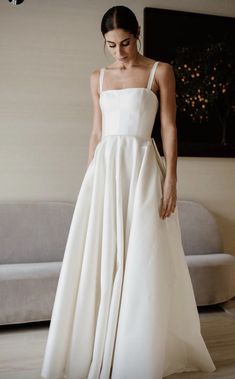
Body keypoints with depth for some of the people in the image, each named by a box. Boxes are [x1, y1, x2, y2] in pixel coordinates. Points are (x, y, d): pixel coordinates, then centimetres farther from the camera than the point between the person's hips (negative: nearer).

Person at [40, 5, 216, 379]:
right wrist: (89, 178, 11)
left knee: (142, 264, -3)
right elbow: (97, 132, 15)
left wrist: (171, 180, -9)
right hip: (104, 169, 4)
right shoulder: (98, 78, 15)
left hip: (142, 168, -3)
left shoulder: (160, 71, 4)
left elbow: (169, 128, 0)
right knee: (98, 262, 2)